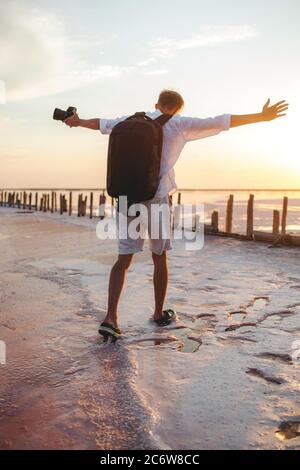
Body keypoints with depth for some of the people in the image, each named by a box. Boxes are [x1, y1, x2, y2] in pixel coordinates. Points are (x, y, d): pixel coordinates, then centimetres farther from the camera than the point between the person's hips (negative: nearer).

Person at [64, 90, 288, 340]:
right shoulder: (178, 124, 2)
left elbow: (103, 123, 28)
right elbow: (220, 122, -1)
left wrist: (78, 122, 47)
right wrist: (261, 117, 4)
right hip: (156, 198, -3)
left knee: (124, 259, 4)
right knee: (160, 258, 12)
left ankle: (111, 318, -7)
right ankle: (159, 314, 26)